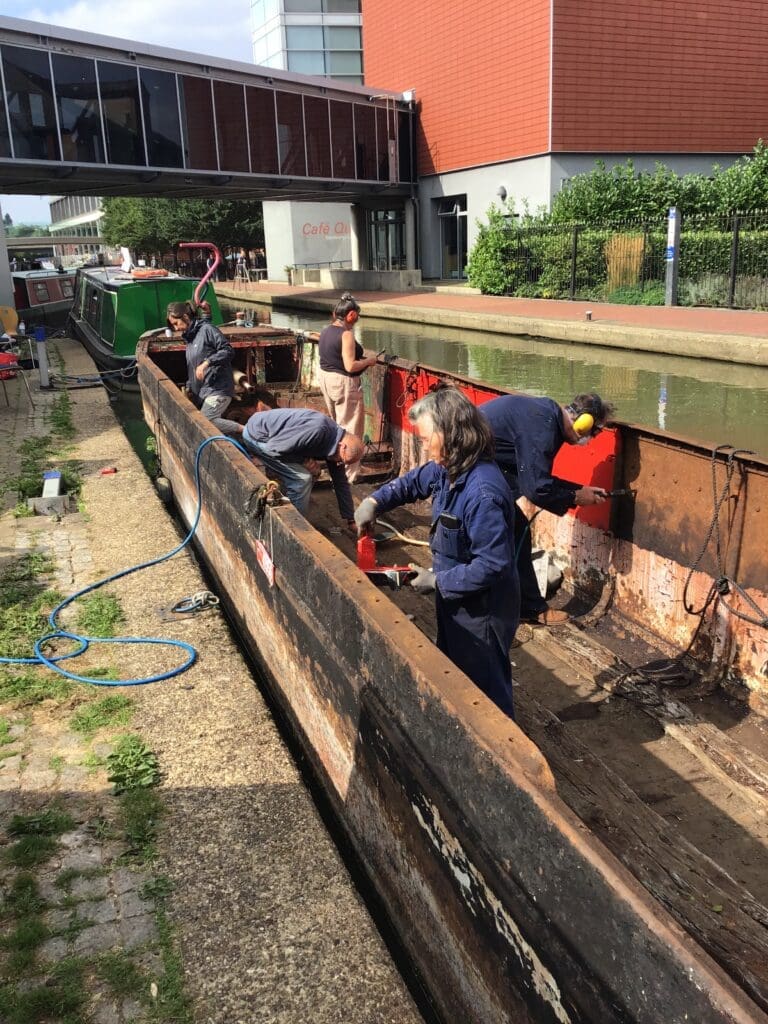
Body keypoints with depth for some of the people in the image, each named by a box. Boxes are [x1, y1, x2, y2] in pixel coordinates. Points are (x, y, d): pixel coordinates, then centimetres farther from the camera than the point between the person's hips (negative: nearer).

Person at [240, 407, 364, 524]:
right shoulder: (317, 429, -31)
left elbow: (341, 482, 9)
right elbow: (275, 447, -28)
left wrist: (351, 519, 11)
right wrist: (305, 461, -16)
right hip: (257, 436, -9)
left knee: (308, 475, 8)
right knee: (301, 478, -15)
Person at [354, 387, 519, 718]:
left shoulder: (482, 492, -33)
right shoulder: (447, 468, -5)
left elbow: (493, 565, -31)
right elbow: (414, 481, 16)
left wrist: (438, 581, -22)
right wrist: (374, 501, 2)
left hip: (481, 611, -9)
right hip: (456, 600, 10)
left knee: (485, 692, 11)